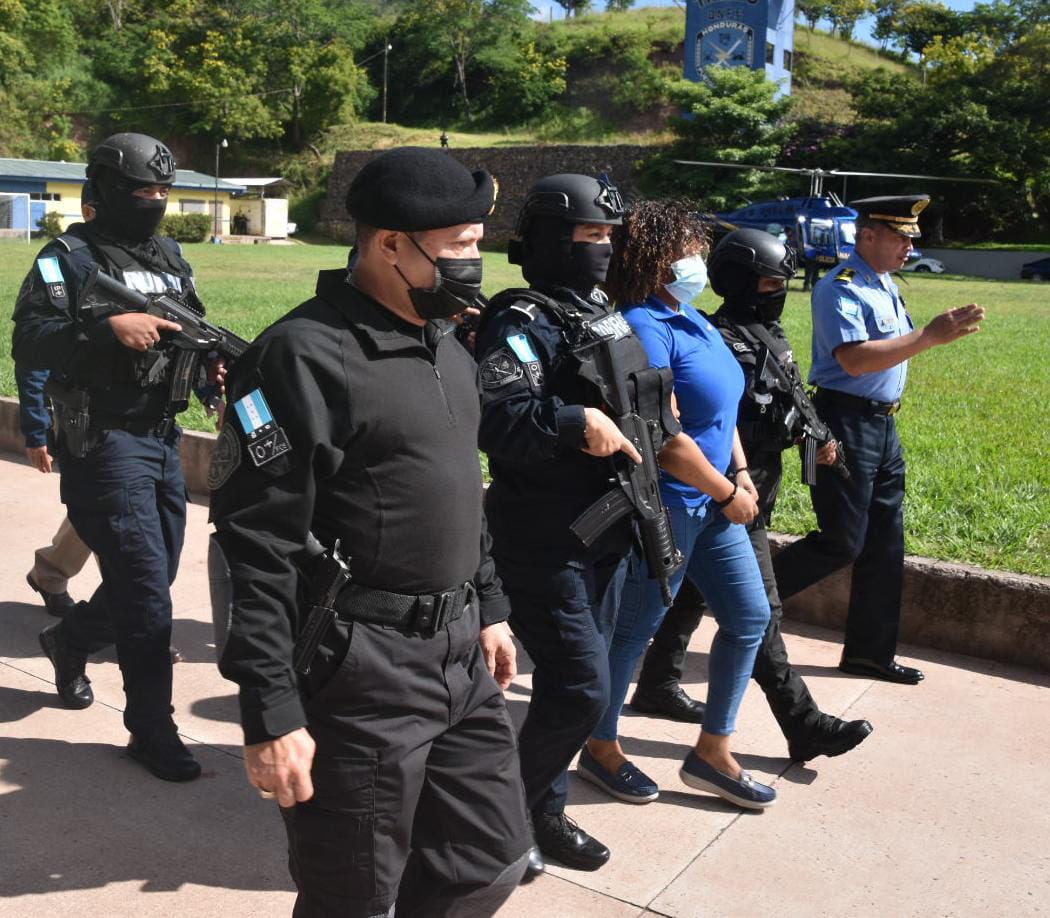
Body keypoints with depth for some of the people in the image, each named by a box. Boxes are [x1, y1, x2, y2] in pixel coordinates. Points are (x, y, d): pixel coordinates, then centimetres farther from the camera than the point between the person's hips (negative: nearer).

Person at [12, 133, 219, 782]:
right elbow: (29, 344, -17)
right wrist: (110, 328, -28)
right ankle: (153, 730, 7)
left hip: (164, 440, 7)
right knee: (148, 594, -7)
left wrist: (211, 363, -5)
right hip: (105, 444, -7)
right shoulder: (69, 258, -7)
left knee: (151, 583, 17)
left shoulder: (172, 258, 14)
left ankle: (69, 641, 45)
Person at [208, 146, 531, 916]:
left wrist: (489, 607, 21)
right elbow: (254, 549, -19)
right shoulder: (304, 356, -17)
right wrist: (270, 714, -19)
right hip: (360, 674, -8)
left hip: (460, 656, 8)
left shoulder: (447, 347, 11)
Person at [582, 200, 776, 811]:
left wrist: (742, 474, 5)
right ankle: (602, 748, 27)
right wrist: (727, 492, -12)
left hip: (713, 505, 10)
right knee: (635, 629, 5)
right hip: (664, 507, -9)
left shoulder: (695, 321, 11)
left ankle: (713, 753, 26)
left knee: (750, 616, 13)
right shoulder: (645, 327, -18)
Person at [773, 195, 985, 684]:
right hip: (845, 424, -9)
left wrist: (942, 331, 12)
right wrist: (928, 336, -28)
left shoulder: (886, 285, 15)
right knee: (841, 543, -7)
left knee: (885, 545, 12)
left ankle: (870, 651, 23)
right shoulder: (841, 288, -15)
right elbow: (855, 359, -28)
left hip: (883, 424, 10)